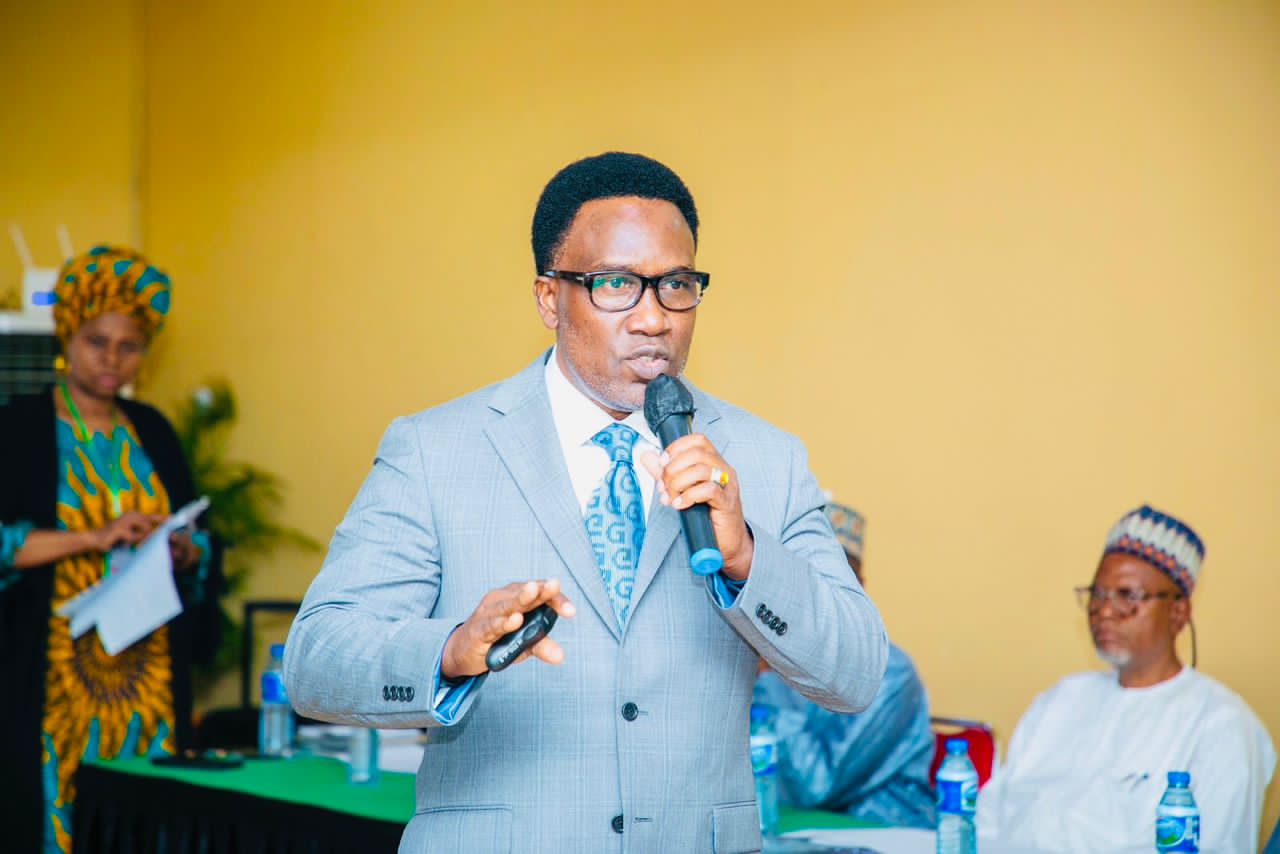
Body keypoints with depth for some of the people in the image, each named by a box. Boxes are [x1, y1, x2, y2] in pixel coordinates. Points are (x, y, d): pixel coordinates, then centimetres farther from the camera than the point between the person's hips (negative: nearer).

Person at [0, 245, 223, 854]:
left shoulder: (152, 432, 13)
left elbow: (203, 546, 16)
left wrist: (184, 550, -7)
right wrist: (93, 537, -22)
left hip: (147, 674, 4)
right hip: (52, 676, -4)